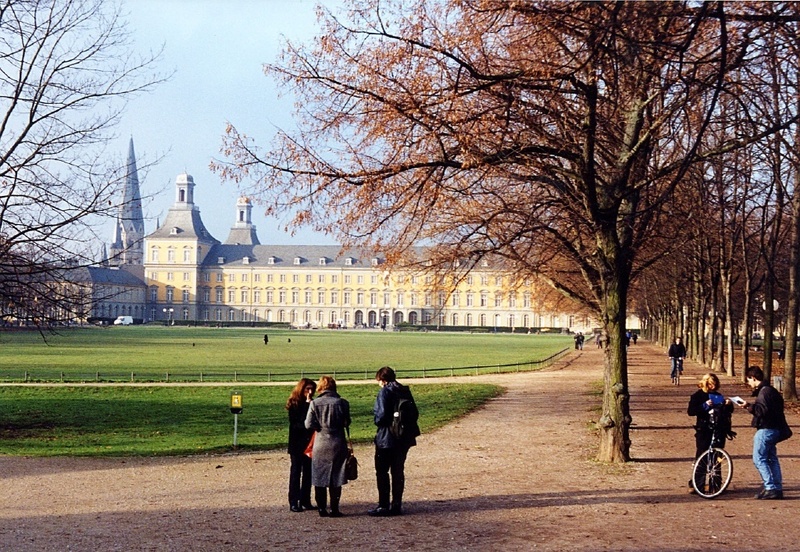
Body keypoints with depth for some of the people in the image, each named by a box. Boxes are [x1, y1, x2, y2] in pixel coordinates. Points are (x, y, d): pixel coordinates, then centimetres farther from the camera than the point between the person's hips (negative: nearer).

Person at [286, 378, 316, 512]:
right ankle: (294, 502, 3)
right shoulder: (294, 404, -7)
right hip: (297, 444, -5)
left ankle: (305, 500, 16)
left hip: (309, 442, 5)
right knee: (296, 471, 0)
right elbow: (296, 424, -17)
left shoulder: (311, 403, 7)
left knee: (308, 472, 8)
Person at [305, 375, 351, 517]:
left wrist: (320, 427, 8)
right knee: (336, 479, 8)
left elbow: (309, 424, -11)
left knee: (319, 478, 10)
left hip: (320, 445, -1)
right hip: (338, 444, 1)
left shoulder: (315, 403, -8)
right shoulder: (342, 403, -5)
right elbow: (347, 423, 3)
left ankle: (322, 509, 11)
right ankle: (334, 509, 9)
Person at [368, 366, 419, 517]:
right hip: (404, 438, 7)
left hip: (386, 438, -7)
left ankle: (383, 506, 1)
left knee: (382, 472, 2)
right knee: (398, 472, 11)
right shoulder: (405, 391, 9)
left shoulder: (385, 392, -12)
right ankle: (396, 505, 12)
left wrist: (377, 419, 1)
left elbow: (381, 414, -20)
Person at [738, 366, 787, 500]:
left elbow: (762, 410, -24)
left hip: (765, 430, -10)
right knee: (772, 459, 12)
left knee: (759, 459, -6)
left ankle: (770, 488, -10)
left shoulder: (764, 391, -15)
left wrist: (749, 406, -16)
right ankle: (777, 489, 14)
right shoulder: (771, 390, 16)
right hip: (774, 429, 10)